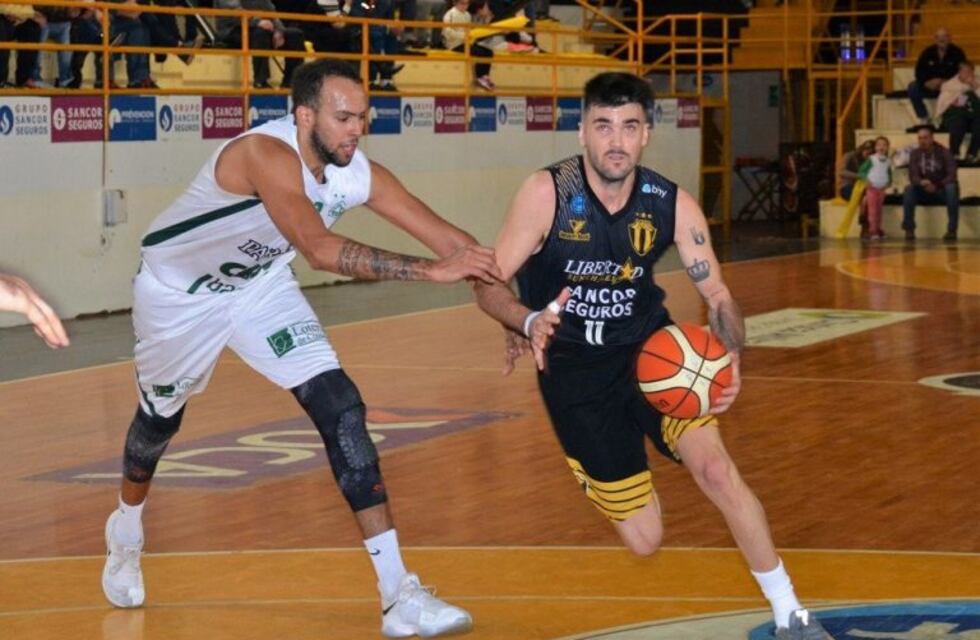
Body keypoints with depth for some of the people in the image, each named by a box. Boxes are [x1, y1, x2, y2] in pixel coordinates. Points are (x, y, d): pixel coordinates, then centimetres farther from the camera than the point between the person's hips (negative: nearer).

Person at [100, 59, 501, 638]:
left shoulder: (362, 176, -21)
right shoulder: (266, 154, -39)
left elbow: (458, 245, -17)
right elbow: (321, 249, -53)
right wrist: (432, 270, -56)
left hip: (260, 287, 4)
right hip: (178, 291, -4)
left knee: (341, 409, -12)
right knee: (161, 417, 19)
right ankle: (127, 529, 53)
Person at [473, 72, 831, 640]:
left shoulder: (672, 205, -12)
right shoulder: (548, 193, -20)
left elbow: (717, 295, -5)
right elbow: (490, 285, -16)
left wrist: (731, 355, -27)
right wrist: (528, 322, -39)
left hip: (649, 346, 2)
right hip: (573, 368, -2)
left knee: (715, 466, -23)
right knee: (644, 540, 1)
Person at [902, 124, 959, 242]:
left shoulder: (944, 153, -9)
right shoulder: (915, 154, -3)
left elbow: (952, 176, -16)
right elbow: (913, 177, -12)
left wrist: (936, 186, -30)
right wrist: (922, 183, -35)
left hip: (942, 191, -2)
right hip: (924, 192, 2)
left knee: (952, 188, -34)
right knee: (909, 189, -28)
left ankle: (952, 230, -32)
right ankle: (909, 229, -25)